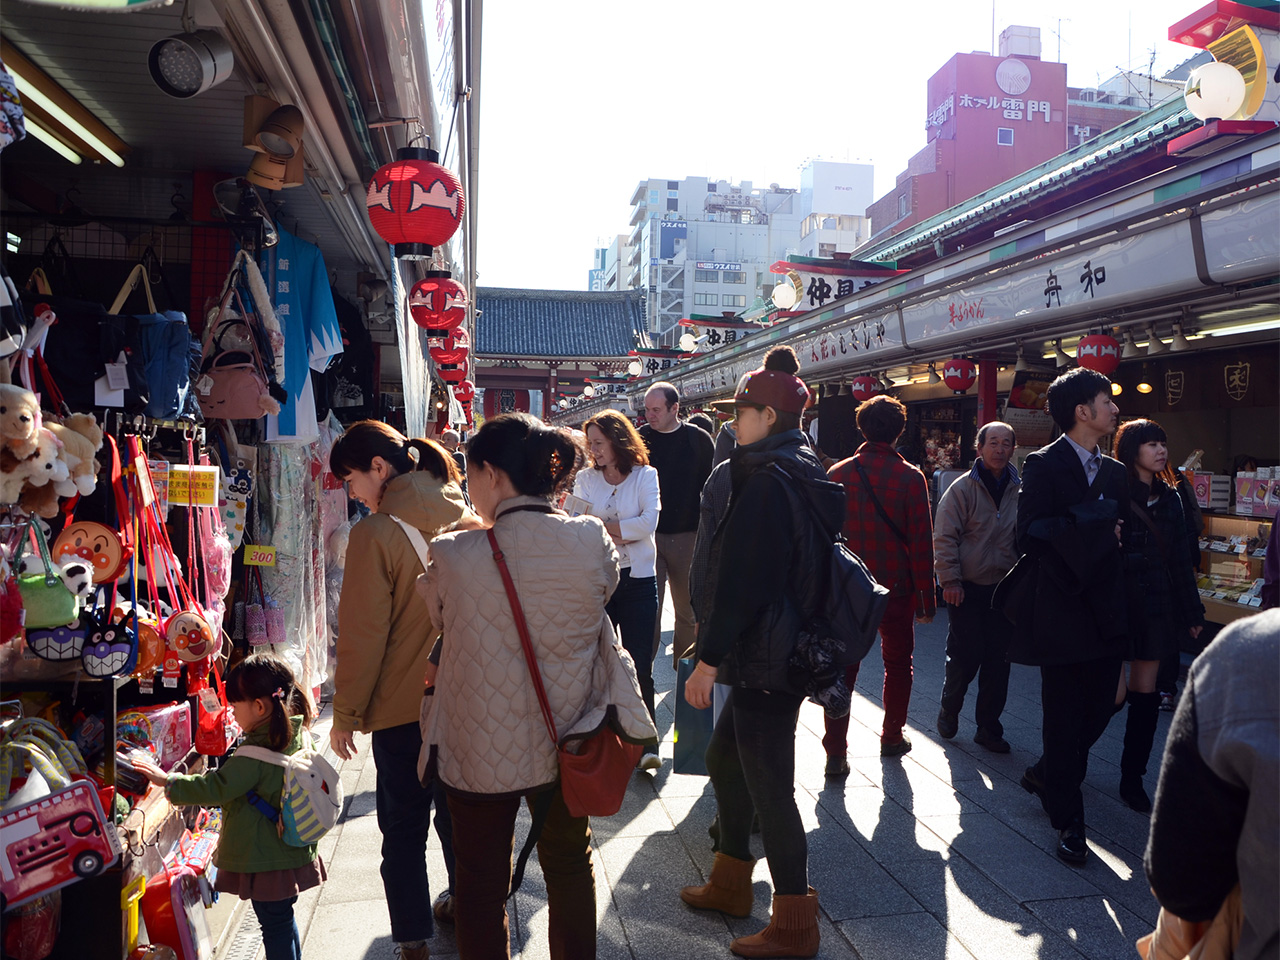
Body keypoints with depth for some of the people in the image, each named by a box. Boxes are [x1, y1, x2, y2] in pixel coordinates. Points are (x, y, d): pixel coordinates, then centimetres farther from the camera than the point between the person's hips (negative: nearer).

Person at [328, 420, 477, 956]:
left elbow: (363, 635, -15)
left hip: (403, 705, -5)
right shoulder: (471, 524, -2)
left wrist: (346, 714, -3)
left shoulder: (375, 534, -17)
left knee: (404, 823, 12)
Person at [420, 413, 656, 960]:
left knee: (481, 884, 20)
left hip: (480, 752, -2)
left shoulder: (453, 556, -23)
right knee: (570, 865, 26)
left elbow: (439, 624, -4)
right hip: (568, 746, 3)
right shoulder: (594, 542, -16)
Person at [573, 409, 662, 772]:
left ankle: (645, 744, 7)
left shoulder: (645, 475, 0)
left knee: (640, 667, -3)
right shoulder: (585, 478, 6)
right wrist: (619, 534, -15)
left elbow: (649, 522, -13)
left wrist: (599, 526, -8)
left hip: (638, 580, -2)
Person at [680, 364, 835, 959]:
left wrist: (709, 658, -18)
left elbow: (740, 581, -23)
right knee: (723, 758, 22)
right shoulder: (805, 475, 12)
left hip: (766, 658, -10)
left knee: (769, 788, 2)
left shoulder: (766, 481, -19)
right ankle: (730, 885, 37)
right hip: (791, 649, 10)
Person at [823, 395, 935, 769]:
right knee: (898, 664, 19)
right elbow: (921, 543, -8)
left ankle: (836, 753, 2)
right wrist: (926, 597, -1)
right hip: (895, 588, -1)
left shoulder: (838, 474, -3)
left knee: (843, 668, 6)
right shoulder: (910, 478, -9)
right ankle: (892, 738, 32)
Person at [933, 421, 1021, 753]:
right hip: (967, 589, -4)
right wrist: (950, 581, -13)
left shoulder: (1019, 490, 6)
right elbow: (945, 538, -9)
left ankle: (988, 727, 20)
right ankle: (948, 710, 24)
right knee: (965, 656, -2)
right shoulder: (962, 488, -6)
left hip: (1003, 589, 4)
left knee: (998, 660, 7)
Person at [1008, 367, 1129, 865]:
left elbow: (1121, 535, 12)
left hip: (1104, 613, 7)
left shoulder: (1115, 472, 13)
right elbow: (1032, 534, -16)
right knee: (1063, 717, 2)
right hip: (1061, 613, -6)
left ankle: (1045, 774, 36)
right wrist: (1094, 529, -13)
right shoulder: (1043, 465, -7)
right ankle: (1068, 820, 15)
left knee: (1099, 708, 12)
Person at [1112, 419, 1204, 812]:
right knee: (1115, 694, -4)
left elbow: (1180, 558, 15)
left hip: (1156, 608, 6)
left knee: (1145, 695, 9)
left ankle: (1132, 779, 21)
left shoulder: (1168, 497, 11)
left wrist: (1192, 611, 15)